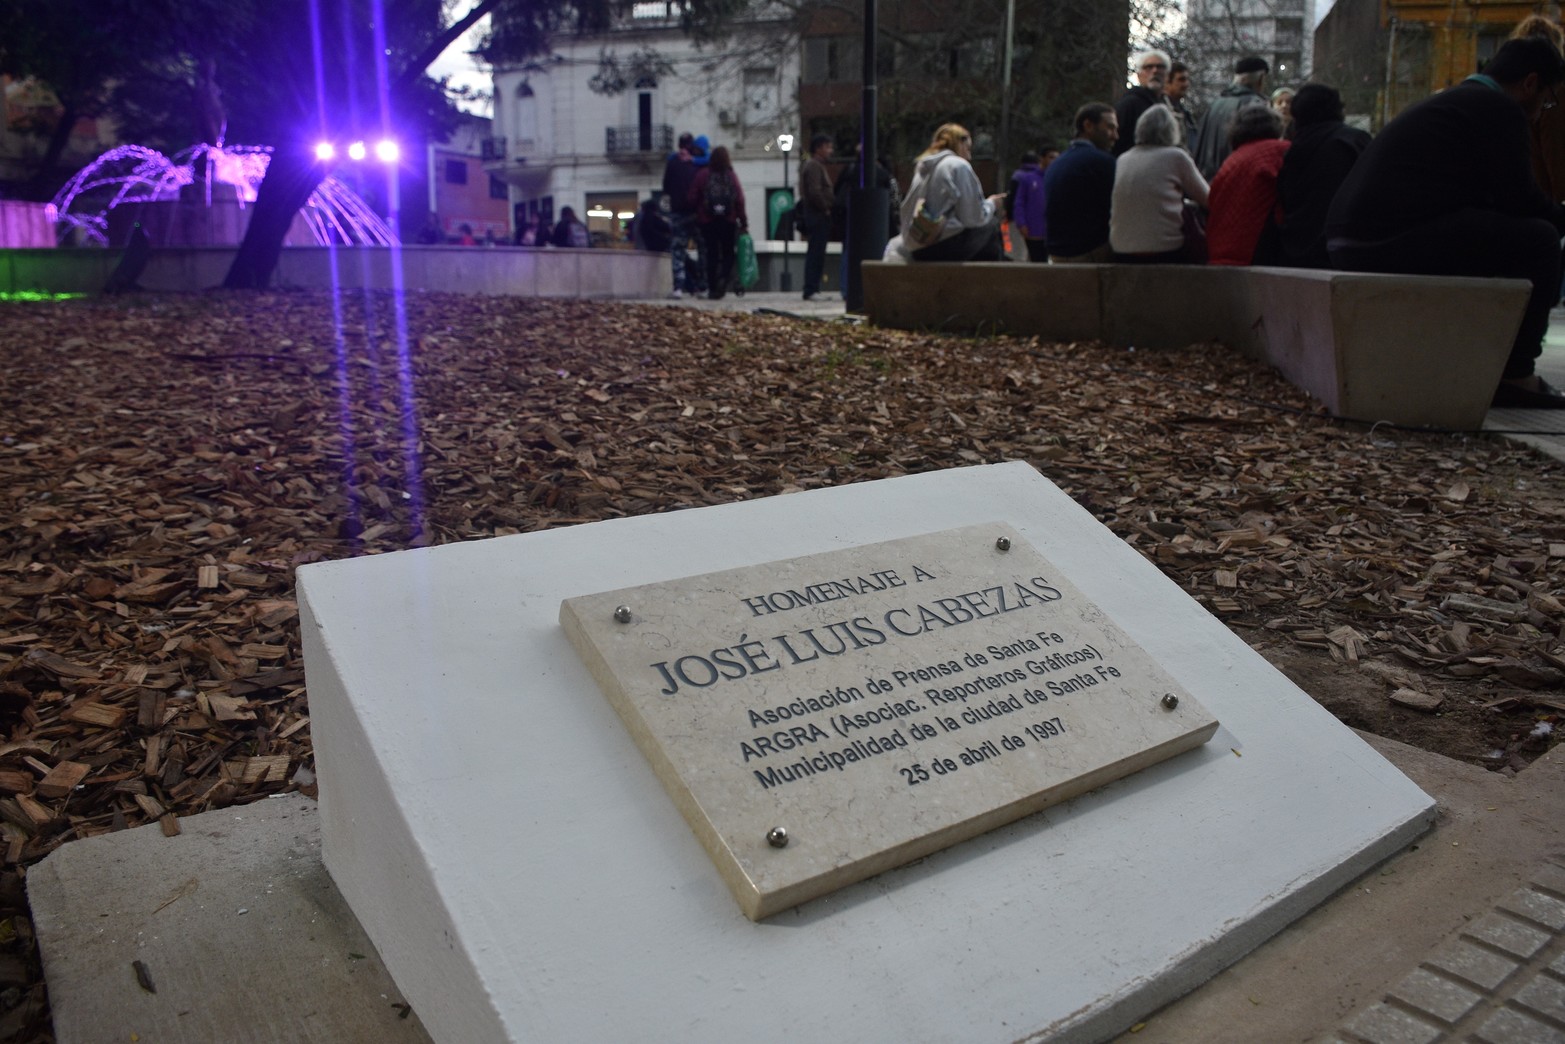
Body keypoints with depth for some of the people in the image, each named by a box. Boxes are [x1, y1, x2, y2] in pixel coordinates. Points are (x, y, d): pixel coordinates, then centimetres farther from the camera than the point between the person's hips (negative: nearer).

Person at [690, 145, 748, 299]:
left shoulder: (702, 176, -2)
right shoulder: (732, 176, -3)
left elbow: (693, 197, -2)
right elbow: (740, 200, -7)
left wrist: (697, 217, 12)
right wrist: (744, 222, -1)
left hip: (708, 222, 0)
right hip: (729, 221, 0)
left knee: (711, 255, 6)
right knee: (728, 253, 10)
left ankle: (712, 288, 4)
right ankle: (725, 278, -14)